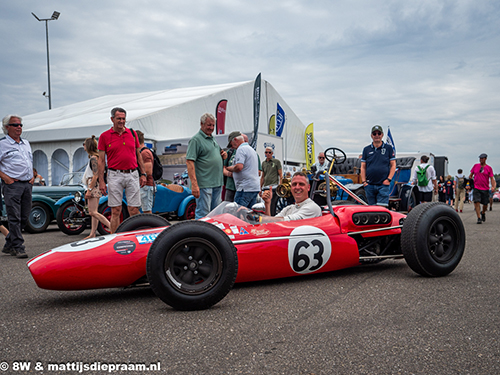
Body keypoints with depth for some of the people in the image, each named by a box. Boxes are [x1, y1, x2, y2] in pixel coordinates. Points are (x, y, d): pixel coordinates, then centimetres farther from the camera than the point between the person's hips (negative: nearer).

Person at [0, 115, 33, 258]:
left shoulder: (26, 143, 19)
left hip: (27, 184, 7)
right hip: (12, 184, -7)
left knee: (24, 217, 8)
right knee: (14, 218, -6)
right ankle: (18, 248, -1)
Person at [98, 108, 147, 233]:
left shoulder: (132, 133, 11)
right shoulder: (104, 136, 3)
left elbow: (138, 155, 16)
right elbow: (101, 160, 2)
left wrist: (143, 174, 11)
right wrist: (101, 181, -3)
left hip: (132, 175, 2)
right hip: (115, 175, -2)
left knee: (134, 210, 2)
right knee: (115, 211, 1)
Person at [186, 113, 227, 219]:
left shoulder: (213, 140, 18)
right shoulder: (196, 139, -9)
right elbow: (189, 162, -17)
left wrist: (224, 155, 6)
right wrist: (194, 184, -25)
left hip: (217, 184, 9)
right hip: (204, 185, -9)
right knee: (202, 215, -6)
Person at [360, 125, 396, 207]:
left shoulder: (388, 148, 6)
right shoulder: (366, 149, 10)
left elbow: (393, 165, 4)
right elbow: (363, 167, 10)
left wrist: (389, 179, -6)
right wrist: (364, 181, 0)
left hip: (383, 184, -2)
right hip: (369, 185, 3)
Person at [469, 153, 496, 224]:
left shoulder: (489, 168, 2)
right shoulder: (475, 166, 7)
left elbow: (492, 179, -1)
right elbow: (470, 175, 15)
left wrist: (493, 186, -18)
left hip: (485, 189, 0)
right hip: (476, 188, 0)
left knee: (485, 204, 7)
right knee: (477, 202, -14)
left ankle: (483, 213, 39)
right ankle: (479, 218, -11)